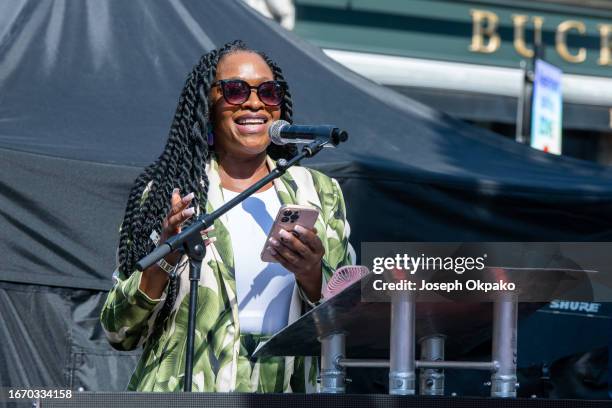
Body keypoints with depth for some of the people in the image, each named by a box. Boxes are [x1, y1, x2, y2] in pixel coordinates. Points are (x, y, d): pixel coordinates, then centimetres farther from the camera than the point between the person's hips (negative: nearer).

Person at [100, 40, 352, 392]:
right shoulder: (166, 194, 7)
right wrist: (164, 260, -10)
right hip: (186, 397, -2)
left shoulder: (319, 193, 13)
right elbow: (121, 333, 5)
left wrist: (312, 275, -7)